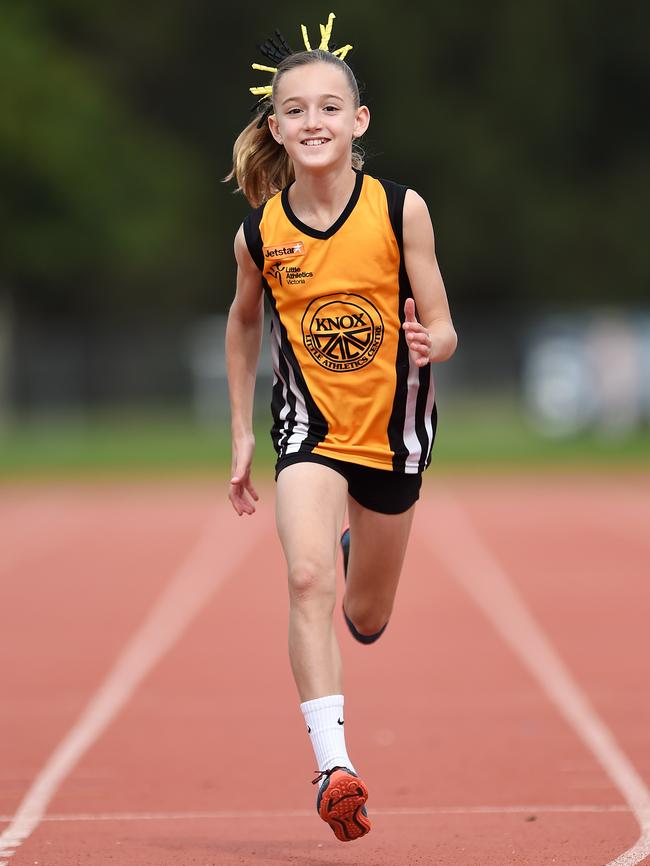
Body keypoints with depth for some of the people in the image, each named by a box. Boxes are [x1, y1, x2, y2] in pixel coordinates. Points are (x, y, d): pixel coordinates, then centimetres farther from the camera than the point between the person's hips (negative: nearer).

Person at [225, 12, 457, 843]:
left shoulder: (400, 210, -15)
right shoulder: (260, 232, -10)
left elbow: (441, 329, -10)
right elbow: (244, 322, 10)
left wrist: (428, 345, -34)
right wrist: (240, 432, 11)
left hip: (392, 424, 1)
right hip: (309, 423, 0)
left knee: (366, 620, 16)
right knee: (307, 580, -25)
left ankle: (363, 552, 53)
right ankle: (333, 763, -28)